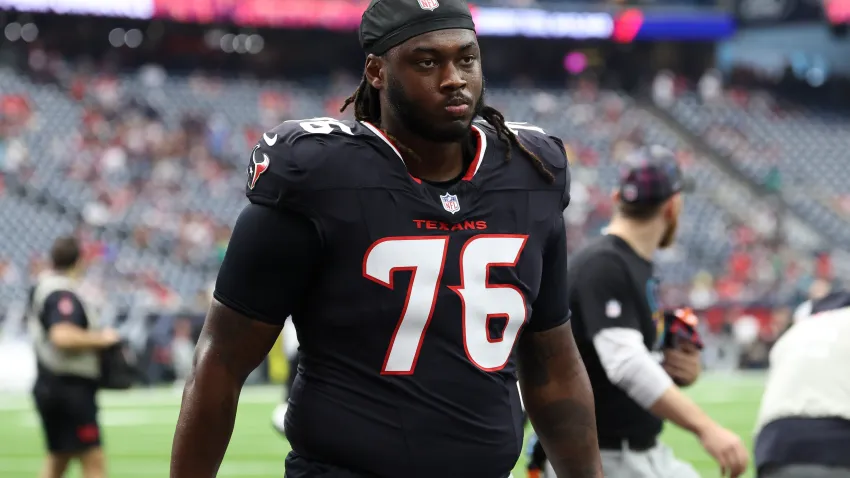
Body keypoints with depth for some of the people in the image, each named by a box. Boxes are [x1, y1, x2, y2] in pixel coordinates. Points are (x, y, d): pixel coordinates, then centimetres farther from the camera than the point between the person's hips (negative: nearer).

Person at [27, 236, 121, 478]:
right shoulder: (63, 295, -18)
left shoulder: (40, 288, 13)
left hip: (49, 384, 10)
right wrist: (100, 339, -20)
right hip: (71, 387, -10)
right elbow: (63, 336, -33)